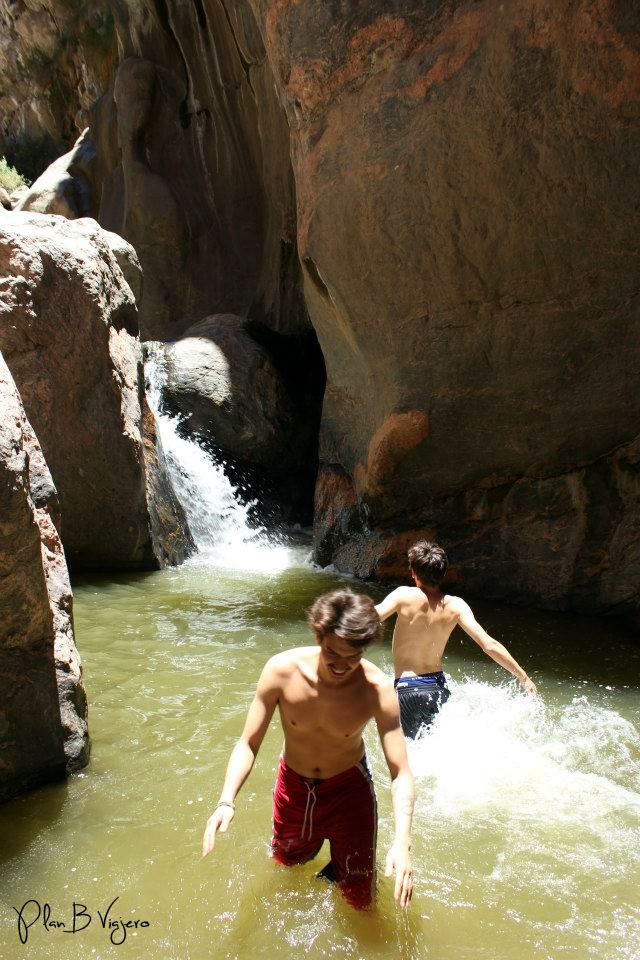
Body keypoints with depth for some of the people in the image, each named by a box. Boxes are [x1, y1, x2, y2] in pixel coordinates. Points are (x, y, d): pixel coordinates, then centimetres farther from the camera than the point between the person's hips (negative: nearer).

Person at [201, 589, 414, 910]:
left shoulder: (378, 689, -30)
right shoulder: (282, 669, -27)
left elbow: (401, 774, -28)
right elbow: (248, 745, -18)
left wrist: (401, 842, -42)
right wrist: (226, 802, -33)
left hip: (348, 789, -1)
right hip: (293, 787, 2)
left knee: (359, 900, 6)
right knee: (285, 870, 24)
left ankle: (338, 867, 38)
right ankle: (311, 846, 55)